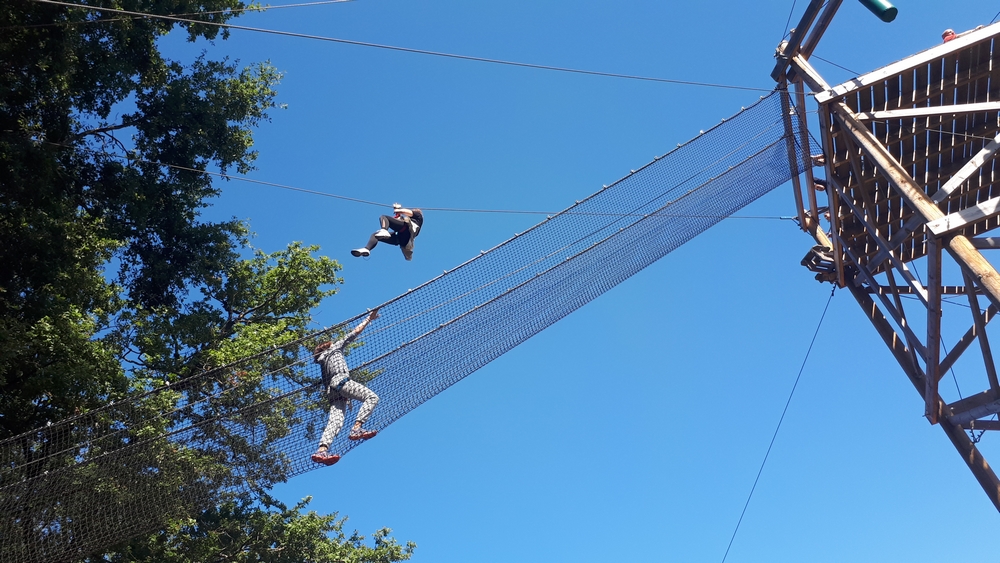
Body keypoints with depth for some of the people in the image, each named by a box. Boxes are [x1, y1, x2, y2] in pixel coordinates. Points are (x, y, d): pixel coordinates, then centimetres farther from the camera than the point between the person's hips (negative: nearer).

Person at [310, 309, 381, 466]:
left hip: (331, 391, 7)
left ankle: (322, 449, -33)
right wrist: (369, 319, 22)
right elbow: (355, 332, 17)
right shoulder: (335, 347, 20)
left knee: (335, 421, -11)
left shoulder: (323, 360, 36)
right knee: (372, 397, -16)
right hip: (341, 381, -7)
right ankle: (357, 428, -34)